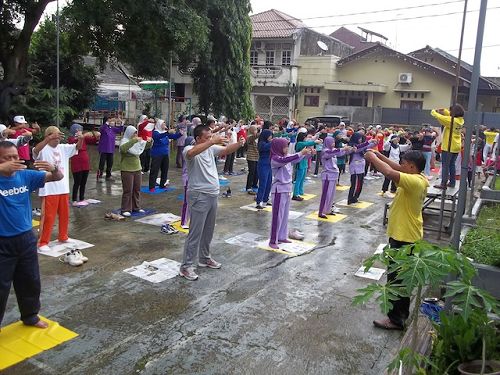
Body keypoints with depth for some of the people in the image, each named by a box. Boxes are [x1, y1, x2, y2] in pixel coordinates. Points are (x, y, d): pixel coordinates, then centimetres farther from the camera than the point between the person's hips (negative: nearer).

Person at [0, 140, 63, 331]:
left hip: (26, 238, 4)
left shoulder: (26, 175, -3)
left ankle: (30, 316, 40)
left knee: (30, 281, 19)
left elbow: (58, 177, -3)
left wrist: (53, 168, -25)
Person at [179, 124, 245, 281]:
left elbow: (227, 150, 3)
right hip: (199, 196, -8)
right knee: (195, 233, -4)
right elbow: (192, 153, -36)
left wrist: (239, 143, -17)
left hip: (213, 195, 8)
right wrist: (212, 142, -41)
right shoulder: (189, 149, -13)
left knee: (208, 231, 19)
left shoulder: (211, 149, 8)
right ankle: (186, 266, 5)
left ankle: (204, 258, 35)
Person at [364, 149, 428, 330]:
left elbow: (390, 172, -39)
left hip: (404, 237, -10)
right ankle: (403, 312, 36)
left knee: (396, 278, 0)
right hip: (408, 235, 10)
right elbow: (396, 168, 12)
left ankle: (396, 319, 11)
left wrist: (373, 158, -24)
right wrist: (378, 155, 4)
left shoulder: (414, 181, -25)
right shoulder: (419, 178, 3)